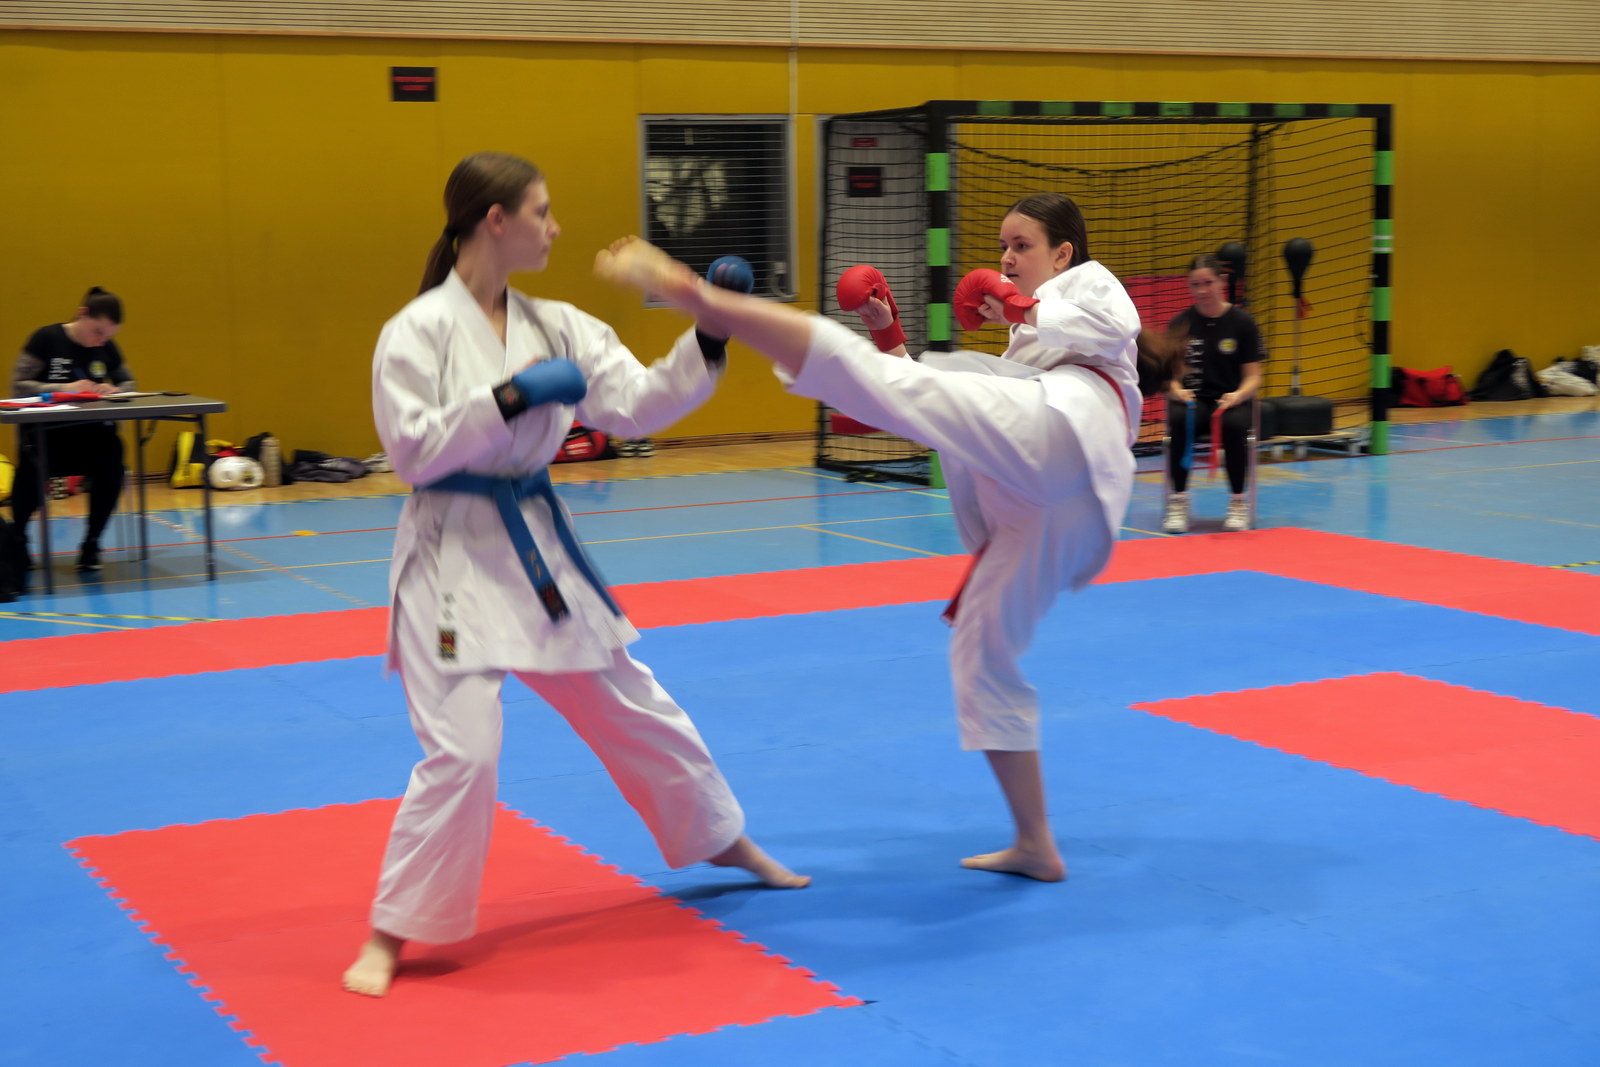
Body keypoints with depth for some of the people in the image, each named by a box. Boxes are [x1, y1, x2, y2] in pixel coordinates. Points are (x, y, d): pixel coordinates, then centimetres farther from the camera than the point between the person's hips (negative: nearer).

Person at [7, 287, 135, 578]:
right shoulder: (47, 338, -3)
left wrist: (114, 390, -7)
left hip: (91, 432, 3)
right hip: (47, 433, -3)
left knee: (112, 462, -30)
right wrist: (63, 389, -21)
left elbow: (129, 382, 18)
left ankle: (91, 543, -12)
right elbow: (18, 385, -7)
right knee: (31, 464, -34)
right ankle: (17, 539, -8)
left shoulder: (107, 347, 8)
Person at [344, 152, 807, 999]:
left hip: (538, 546, 6)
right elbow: (413, 449, -18)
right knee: (460, 753, -13)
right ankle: (389, 937, 3)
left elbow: (635, 405, 0)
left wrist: (709, 338, -10)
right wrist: (510, 397, -23)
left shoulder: (556, 326, 5)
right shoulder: (419, 331, -11)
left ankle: (723, 840, 39)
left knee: (633, 707, 18)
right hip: (454, 556, -6)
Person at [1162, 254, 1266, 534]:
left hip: (1232, 399, -1)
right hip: (1193, 399, 1)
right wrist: (1177, 391, -19)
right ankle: (1178, 500, -20)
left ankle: (1238, 501, -15)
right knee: (1178, 421, -34)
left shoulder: (1241, 321, 1)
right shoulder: (1181, 323, 4)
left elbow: (1253, 376, 1)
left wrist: (1238, 395, -20)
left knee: (1234, 425, -35)